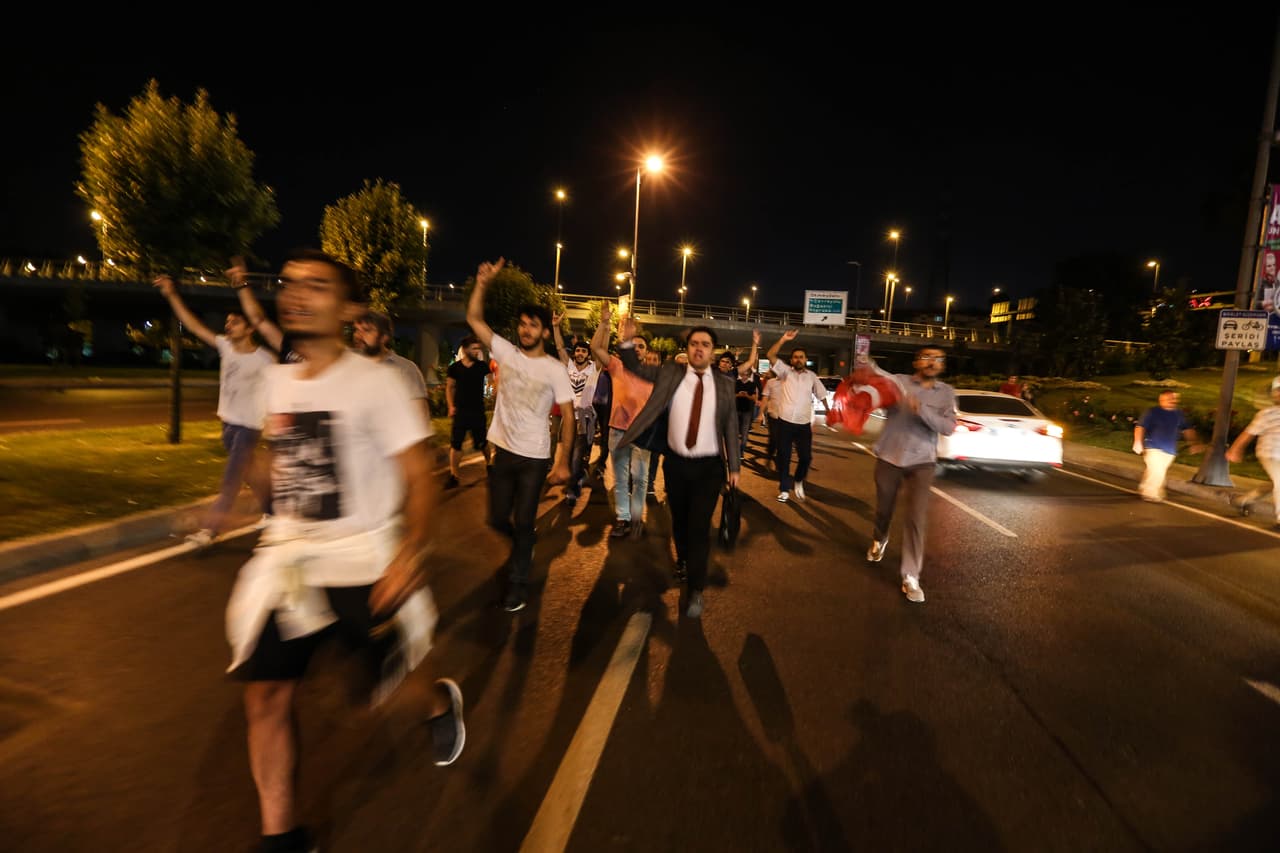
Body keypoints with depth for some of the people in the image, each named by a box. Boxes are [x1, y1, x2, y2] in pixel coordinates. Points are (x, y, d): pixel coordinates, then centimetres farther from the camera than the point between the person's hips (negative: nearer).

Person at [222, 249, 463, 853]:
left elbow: (418, 475, -16)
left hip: (362, 559, -5)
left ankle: (441, 704, 48)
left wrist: (410, 554, -26)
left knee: (397, 675, 11)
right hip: (288, 554, 5)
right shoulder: (276, 381, 4)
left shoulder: (372, 383, -15)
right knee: (265, 691, 3)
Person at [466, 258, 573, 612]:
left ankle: (519, 583, 23)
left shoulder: (555, 370, -8)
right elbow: (474, 319, -2)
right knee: (498, 520, 11)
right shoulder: (507, 353, 0)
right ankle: (526, 541, 44)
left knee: (523, 522, 4)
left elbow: (568, 417, -8)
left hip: (535, 458, -3)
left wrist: (563, 461, -13)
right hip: (503, 452, 4)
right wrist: (482, 283, -15)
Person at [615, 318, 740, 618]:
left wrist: (734, 466, 2)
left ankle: (695, 590, 8)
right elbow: (636, 369, 4)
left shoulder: (724, 383, -2)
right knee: (678, 519, 18)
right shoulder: (670, 373, -1)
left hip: (709, 466, -2)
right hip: (676, 463, 2)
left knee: (699, 525, -5)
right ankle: (682, 560, 47)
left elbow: (731, 426, 2)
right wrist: (627, 342, -16)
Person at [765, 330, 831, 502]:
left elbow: (821, 395, 16)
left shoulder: (811, 376, 7)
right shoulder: (785, 371, 0)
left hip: (804, 424, 1)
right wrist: (783, 339, -19)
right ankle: (784, 489, 18)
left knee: (806, 457, 2)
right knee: (783, 457, 5)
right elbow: (770, 355, -12)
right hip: (784, 422, -1)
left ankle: (798, 481, 30)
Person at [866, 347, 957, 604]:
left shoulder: (946, 392, 2)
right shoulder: (898, 381, -3)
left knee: (917, 518, -8)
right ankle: (879, 540, 49)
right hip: (889, 457, 0)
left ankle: (910, 576, -1)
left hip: (921, 462, 1)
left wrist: (921, 409, -25)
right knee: (884, 509, 16)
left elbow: (948, 427, -10)